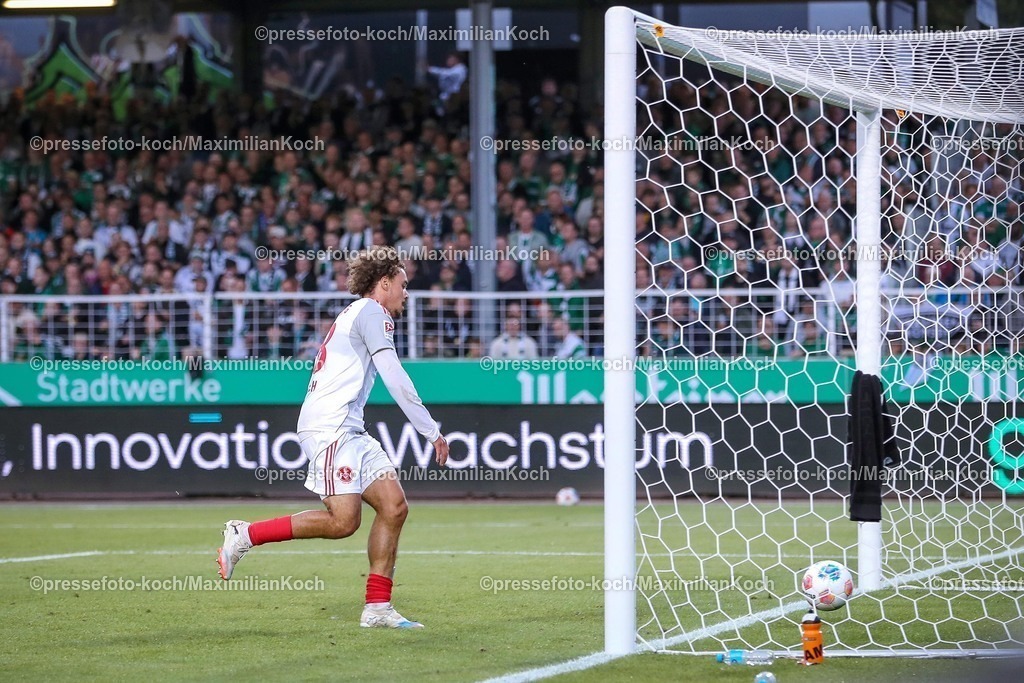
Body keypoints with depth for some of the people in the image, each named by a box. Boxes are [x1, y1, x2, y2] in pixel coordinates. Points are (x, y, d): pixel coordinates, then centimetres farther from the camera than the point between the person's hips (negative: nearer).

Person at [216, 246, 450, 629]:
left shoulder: (354, 315, 27)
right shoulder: (371, 311, -3)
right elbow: (395, 380, -10)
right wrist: (432, 432, -7)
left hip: (349, 431, 10)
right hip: (329, 427, -10)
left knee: (394, 507, 0)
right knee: (343, 521, -19)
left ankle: (377, 608, -2)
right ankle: (245, 535, -10)